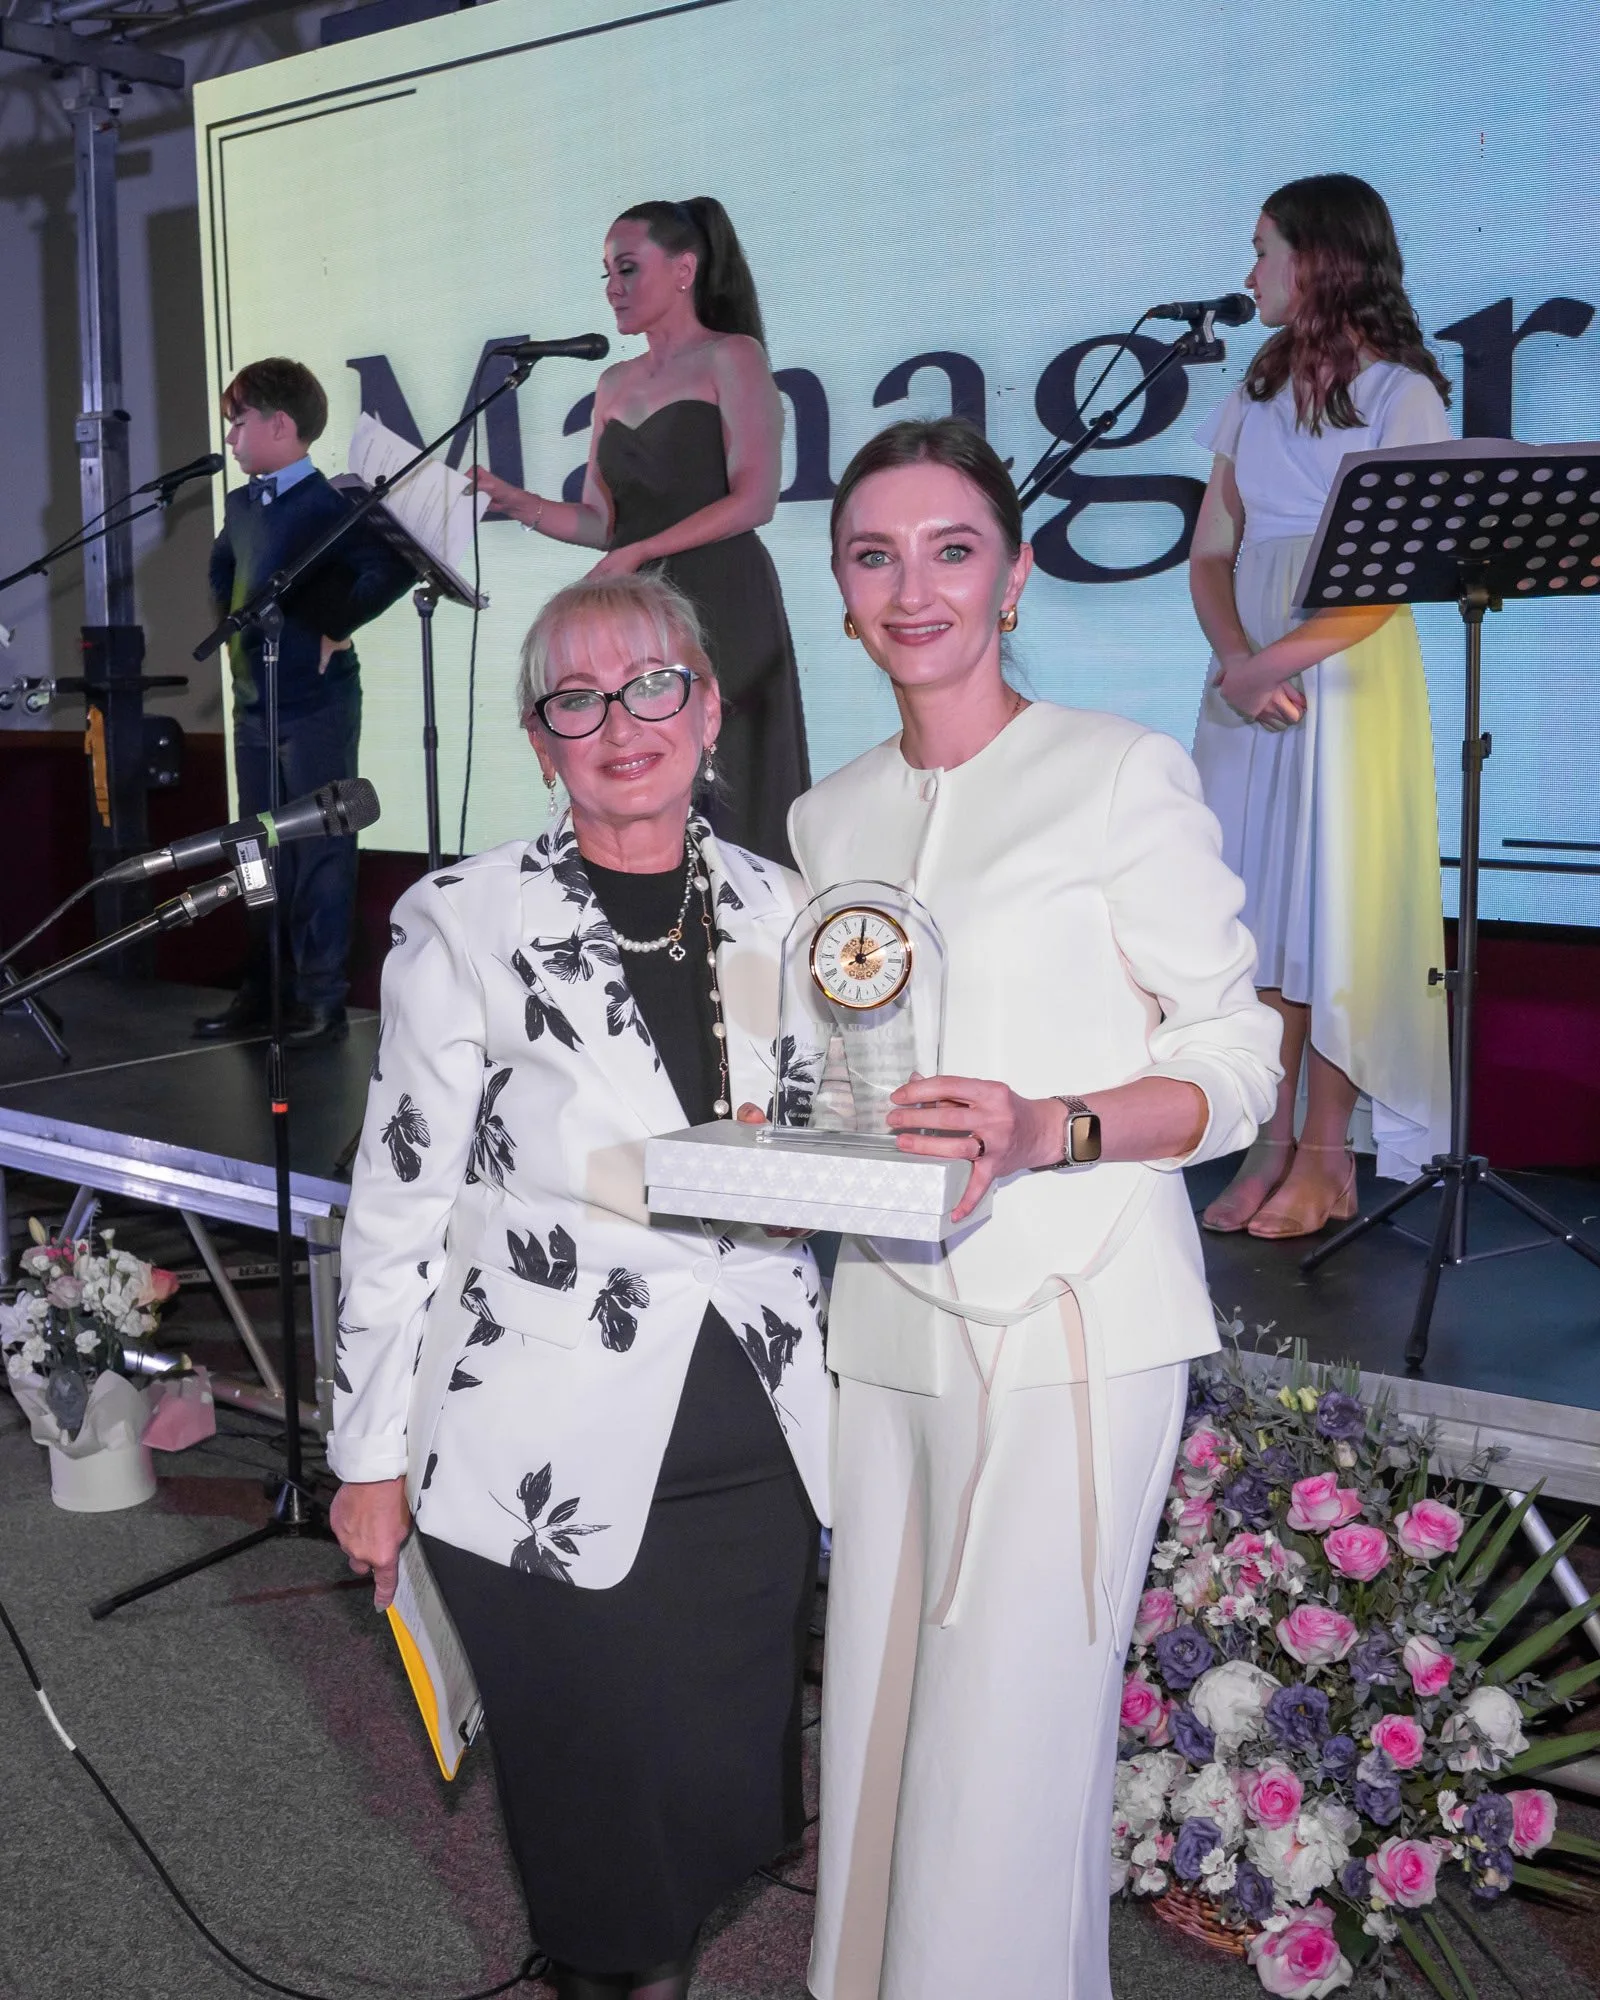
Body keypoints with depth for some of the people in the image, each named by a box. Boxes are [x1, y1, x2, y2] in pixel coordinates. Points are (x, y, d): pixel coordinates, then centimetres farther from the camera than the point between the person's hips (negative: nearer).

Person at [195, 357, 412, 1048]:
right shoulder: (240, 506, 10)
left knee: (320, 852, -2)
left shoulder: (327, 505, -14)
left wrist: (338, 623, -20)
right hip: (253, 702, 8)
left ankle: (321, 999, 5)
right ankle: (261, 990, 22)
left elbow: (395, 568, -27)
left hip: (315, 707, -8)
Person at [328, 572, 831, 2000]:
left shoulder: (777, 909, 3)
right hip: (550, 1458, -4)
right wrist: (372, 1452, -3)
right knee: (602, 1787, 11)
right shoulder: (464, 926, -9)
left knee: (735, 1783, 15)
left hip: (758, 1437, 4)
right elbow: (398, 1204, -5)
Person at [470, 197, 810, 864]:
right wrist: (515, 502, 0)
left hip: (719, 606, -6)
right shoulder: (614, 384, 19)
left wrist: (638, 554, -15)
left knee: (722, 806, -7)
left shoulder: (731, 358, 1)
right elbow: (602, 522, 15)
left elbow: (753, 500, -11)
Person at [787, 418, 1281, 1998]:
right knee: (877, 1734, 11)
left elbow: (1236, 1064, -4)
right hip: (884, 1321, 5)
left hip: (1069, 1324, -5)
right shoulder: (830, 817, 13)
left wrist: (1048, 1131, -21)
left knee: (1007, 1761, -2)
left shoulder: (1120, 774, -4)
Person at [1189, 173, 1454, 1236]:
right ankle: (1272, 1144, 9)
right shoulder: (1255, 397, 15)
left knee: (1335, 903, -5)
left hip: (1352, 675, -5)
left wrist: (1280, 659, -21)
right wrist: (1239, 662, -10)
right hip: (1248, 679, 5)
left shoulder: (1402, 394, -2)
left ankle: (1327, 1155, 3)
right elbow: (1211, 553, 8)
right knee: (1259, 905, 3)